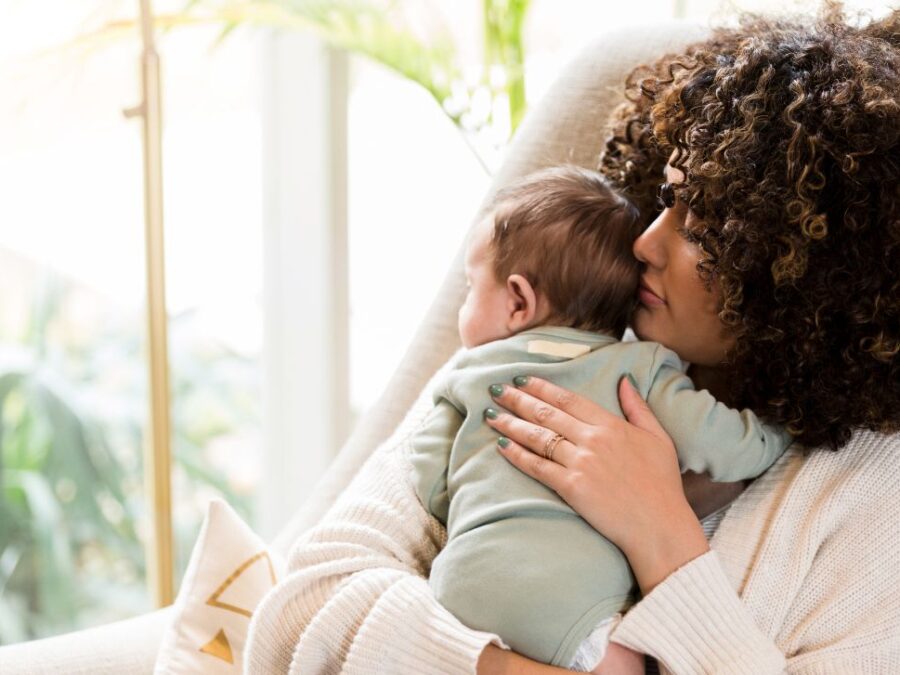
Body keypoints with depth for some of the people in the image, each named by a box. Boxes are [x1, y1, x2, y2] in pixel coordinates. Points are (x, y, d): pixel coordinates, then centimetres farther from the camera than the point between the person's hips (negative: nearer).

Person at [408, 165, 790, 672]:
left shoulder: (470, 373, 22)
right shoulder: (639, 368, 15)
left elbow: (431, 488, 23)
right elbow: (707, 442, 3)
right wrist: (782, 428, 22)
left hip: (464, 578, 3)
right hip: (571, 587, -3)